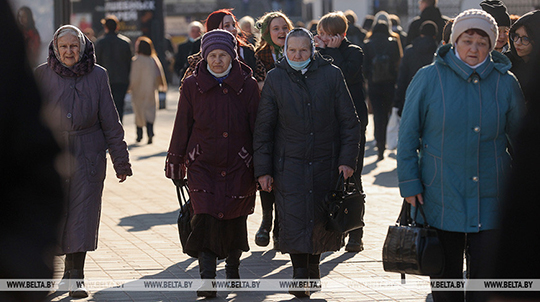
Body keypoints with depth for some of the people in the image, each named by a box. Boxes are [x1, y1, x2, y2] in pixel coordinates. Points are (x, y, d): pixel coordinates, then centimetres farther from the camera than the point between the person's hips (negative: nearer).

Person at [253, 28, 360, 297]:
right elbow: (263, 127, 4)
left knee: (322, 218, 8)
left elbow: (349, 121, 4)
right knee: (294, 217, -10)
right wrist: (262, 169, -1)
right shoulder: (275, 79, 1)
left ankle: (313, 262, 32)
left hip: (326, 163, 1)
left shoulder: (331, 75, 0)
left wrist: (348, 159, -3)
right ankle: (299, 275, -1)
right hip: (289, 164, -1)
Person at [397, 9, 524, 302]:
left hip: (490, 200, 1)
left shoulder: (505, 83, 3)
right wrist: (409, 183, -4)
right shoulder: (429, 78, -2)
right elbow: (408, 134, 2)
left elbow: (521, 137, 13)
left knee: (485, 278, 1)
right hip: (440, 199, -1)